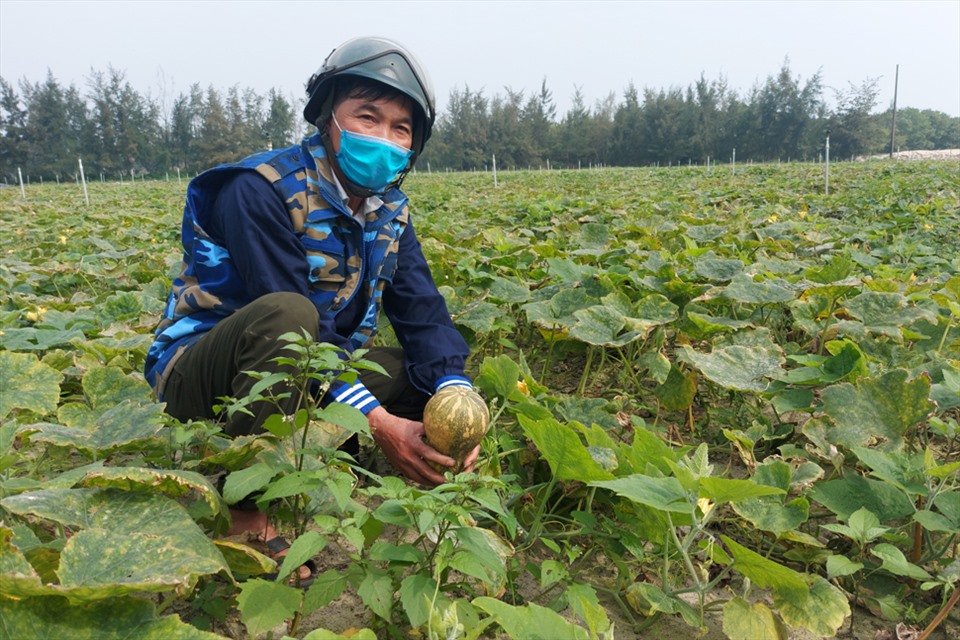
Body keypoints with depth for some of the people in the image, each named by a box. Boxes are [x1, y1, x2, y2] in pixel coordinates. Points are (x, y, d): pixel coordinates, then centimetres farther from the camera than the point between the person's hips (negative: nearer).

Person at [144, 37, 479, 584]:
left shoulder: (389, 210, 1)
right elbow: (295, 323, -29)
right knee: (284, 315, -37)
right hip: (199, 376, -6)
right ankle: (245, 510, -23)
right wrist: (379, 422, -35)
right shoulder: (263, 190, -20)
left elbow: (425, 313, -8)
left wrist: (454, 395, -27)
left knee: (436, 372, -7)